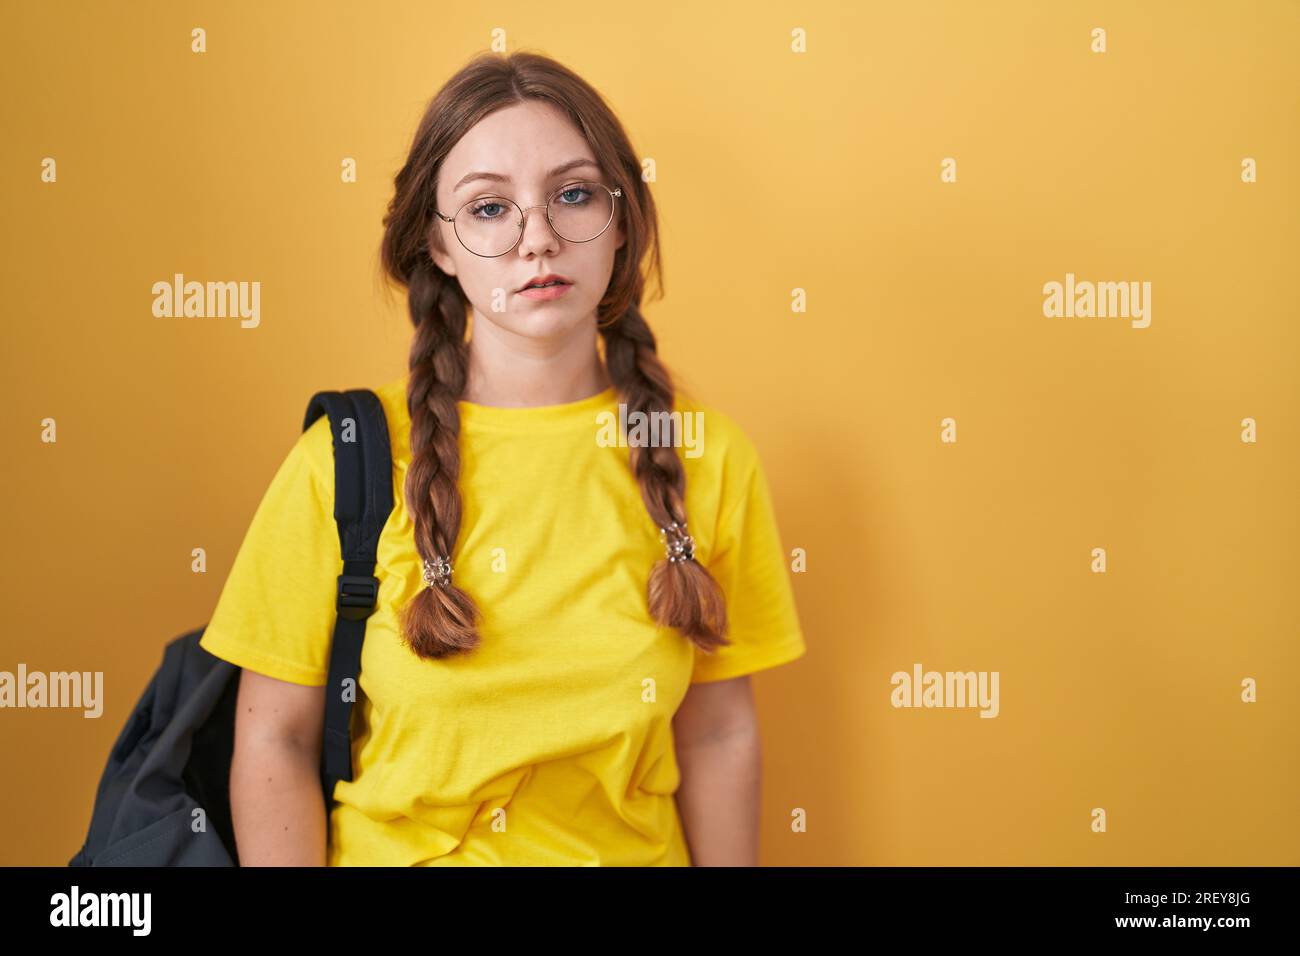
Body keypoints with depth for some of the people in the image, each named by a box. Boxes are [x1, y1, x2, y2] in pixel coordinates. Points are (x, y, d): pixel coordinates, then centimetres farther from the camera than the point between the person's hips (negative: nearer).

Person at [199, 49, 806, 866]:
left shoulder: (709, 455, -11)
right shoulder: (345, 460, -17)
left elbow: (719, 731, -5)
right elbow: (275, 738, -10)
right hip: (392, 848, -1)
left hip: (634, 849, 2)